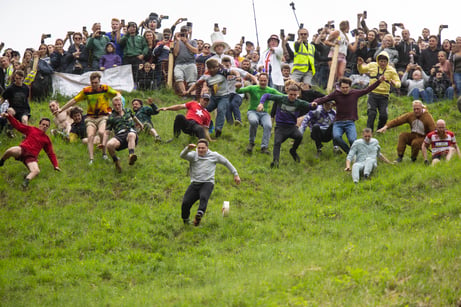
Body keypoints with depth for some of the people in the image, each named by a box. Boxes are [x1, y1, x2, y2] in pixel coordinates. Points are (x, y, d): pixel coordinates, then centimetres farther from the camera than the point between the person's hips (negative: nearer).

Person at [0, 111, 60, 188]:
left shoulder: (46, 139, 24)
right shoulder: (31, 130, 19)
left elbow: (51, 153, 28)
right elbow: (18, 125, 15)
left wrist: (56, 165, 18)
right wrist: (8, 116, 1)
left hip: (31, 156, 1)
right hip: (22, 150, -1)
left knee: (36, 171, -31)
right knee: (11, 151, -36)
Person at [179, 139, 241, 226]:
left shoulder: (214, 156, 15)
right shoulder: (193, 155, 11)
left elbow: (226, 162, 25)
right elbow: (182, 156, -8)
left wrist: (235, 174, 24)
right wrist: (188, 148, -29)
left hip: (207, 183, -1)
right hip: (195, 183, 2)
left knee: (203, 197, -34)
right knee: (185, 202, -15)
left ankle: (199, 214, -57)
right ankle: (185, 219, 11)